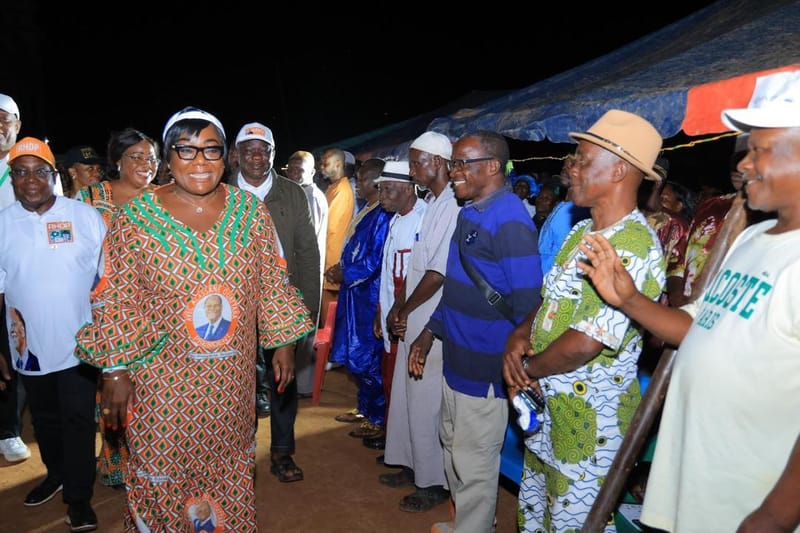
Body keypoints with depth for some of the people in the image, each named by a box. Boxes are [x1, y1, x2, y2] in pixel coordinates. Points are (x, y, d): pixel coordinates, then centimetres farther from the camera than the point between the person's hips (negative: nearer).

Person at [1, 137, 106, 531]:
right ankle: (56, 473, 44)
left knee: (78, 421, 4)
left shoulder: (85, 216, -5)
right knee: (45, 420, 20)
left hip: (80, 344, -3)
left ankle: (79, 498, 19)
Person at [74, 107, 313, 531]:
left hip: (232, 376, 2)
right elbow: (118, 302, -5)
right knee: (163, 475, 12)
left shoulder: (251, 211, -2)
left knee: (228, 465, 19)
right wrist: (116, 371, -6)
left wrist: (283, 342, 5)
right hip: (162, 377, -2)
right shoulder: (134, 218, -8)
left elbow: (271, 283, 3)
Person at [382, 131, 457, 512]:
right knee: (407, 396, 19)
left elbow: (438, 273, -21)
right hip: (412, 321, 9)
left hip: (432, 325, -9)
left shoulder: (454, 208, -19)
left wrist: (404, 309, -9)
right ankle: (413, 466, 37)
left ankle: (434, 482, 22)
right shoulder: (432, 204, 11)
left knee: (426, 402, 3)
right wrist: (398, 308, 4)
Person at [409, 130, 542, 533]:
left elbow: (527, 303, -19)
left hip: (485, 369, -9)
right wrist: (430, 332, 14)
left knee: (473, 465, 7)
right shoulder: (469, 211, 9)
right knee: (454, 449, 23)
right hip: (457, 360, 9)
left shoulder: (509, 220, -19)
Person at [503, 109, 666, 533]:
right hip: (547, 403, 9)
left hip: (589, 415, -8)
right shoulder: (580, 231, 7)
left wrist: (528, 370, -13)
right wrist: (519, 337, -6)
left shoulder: (634, 248, -23)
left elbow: (585, 342, -28)